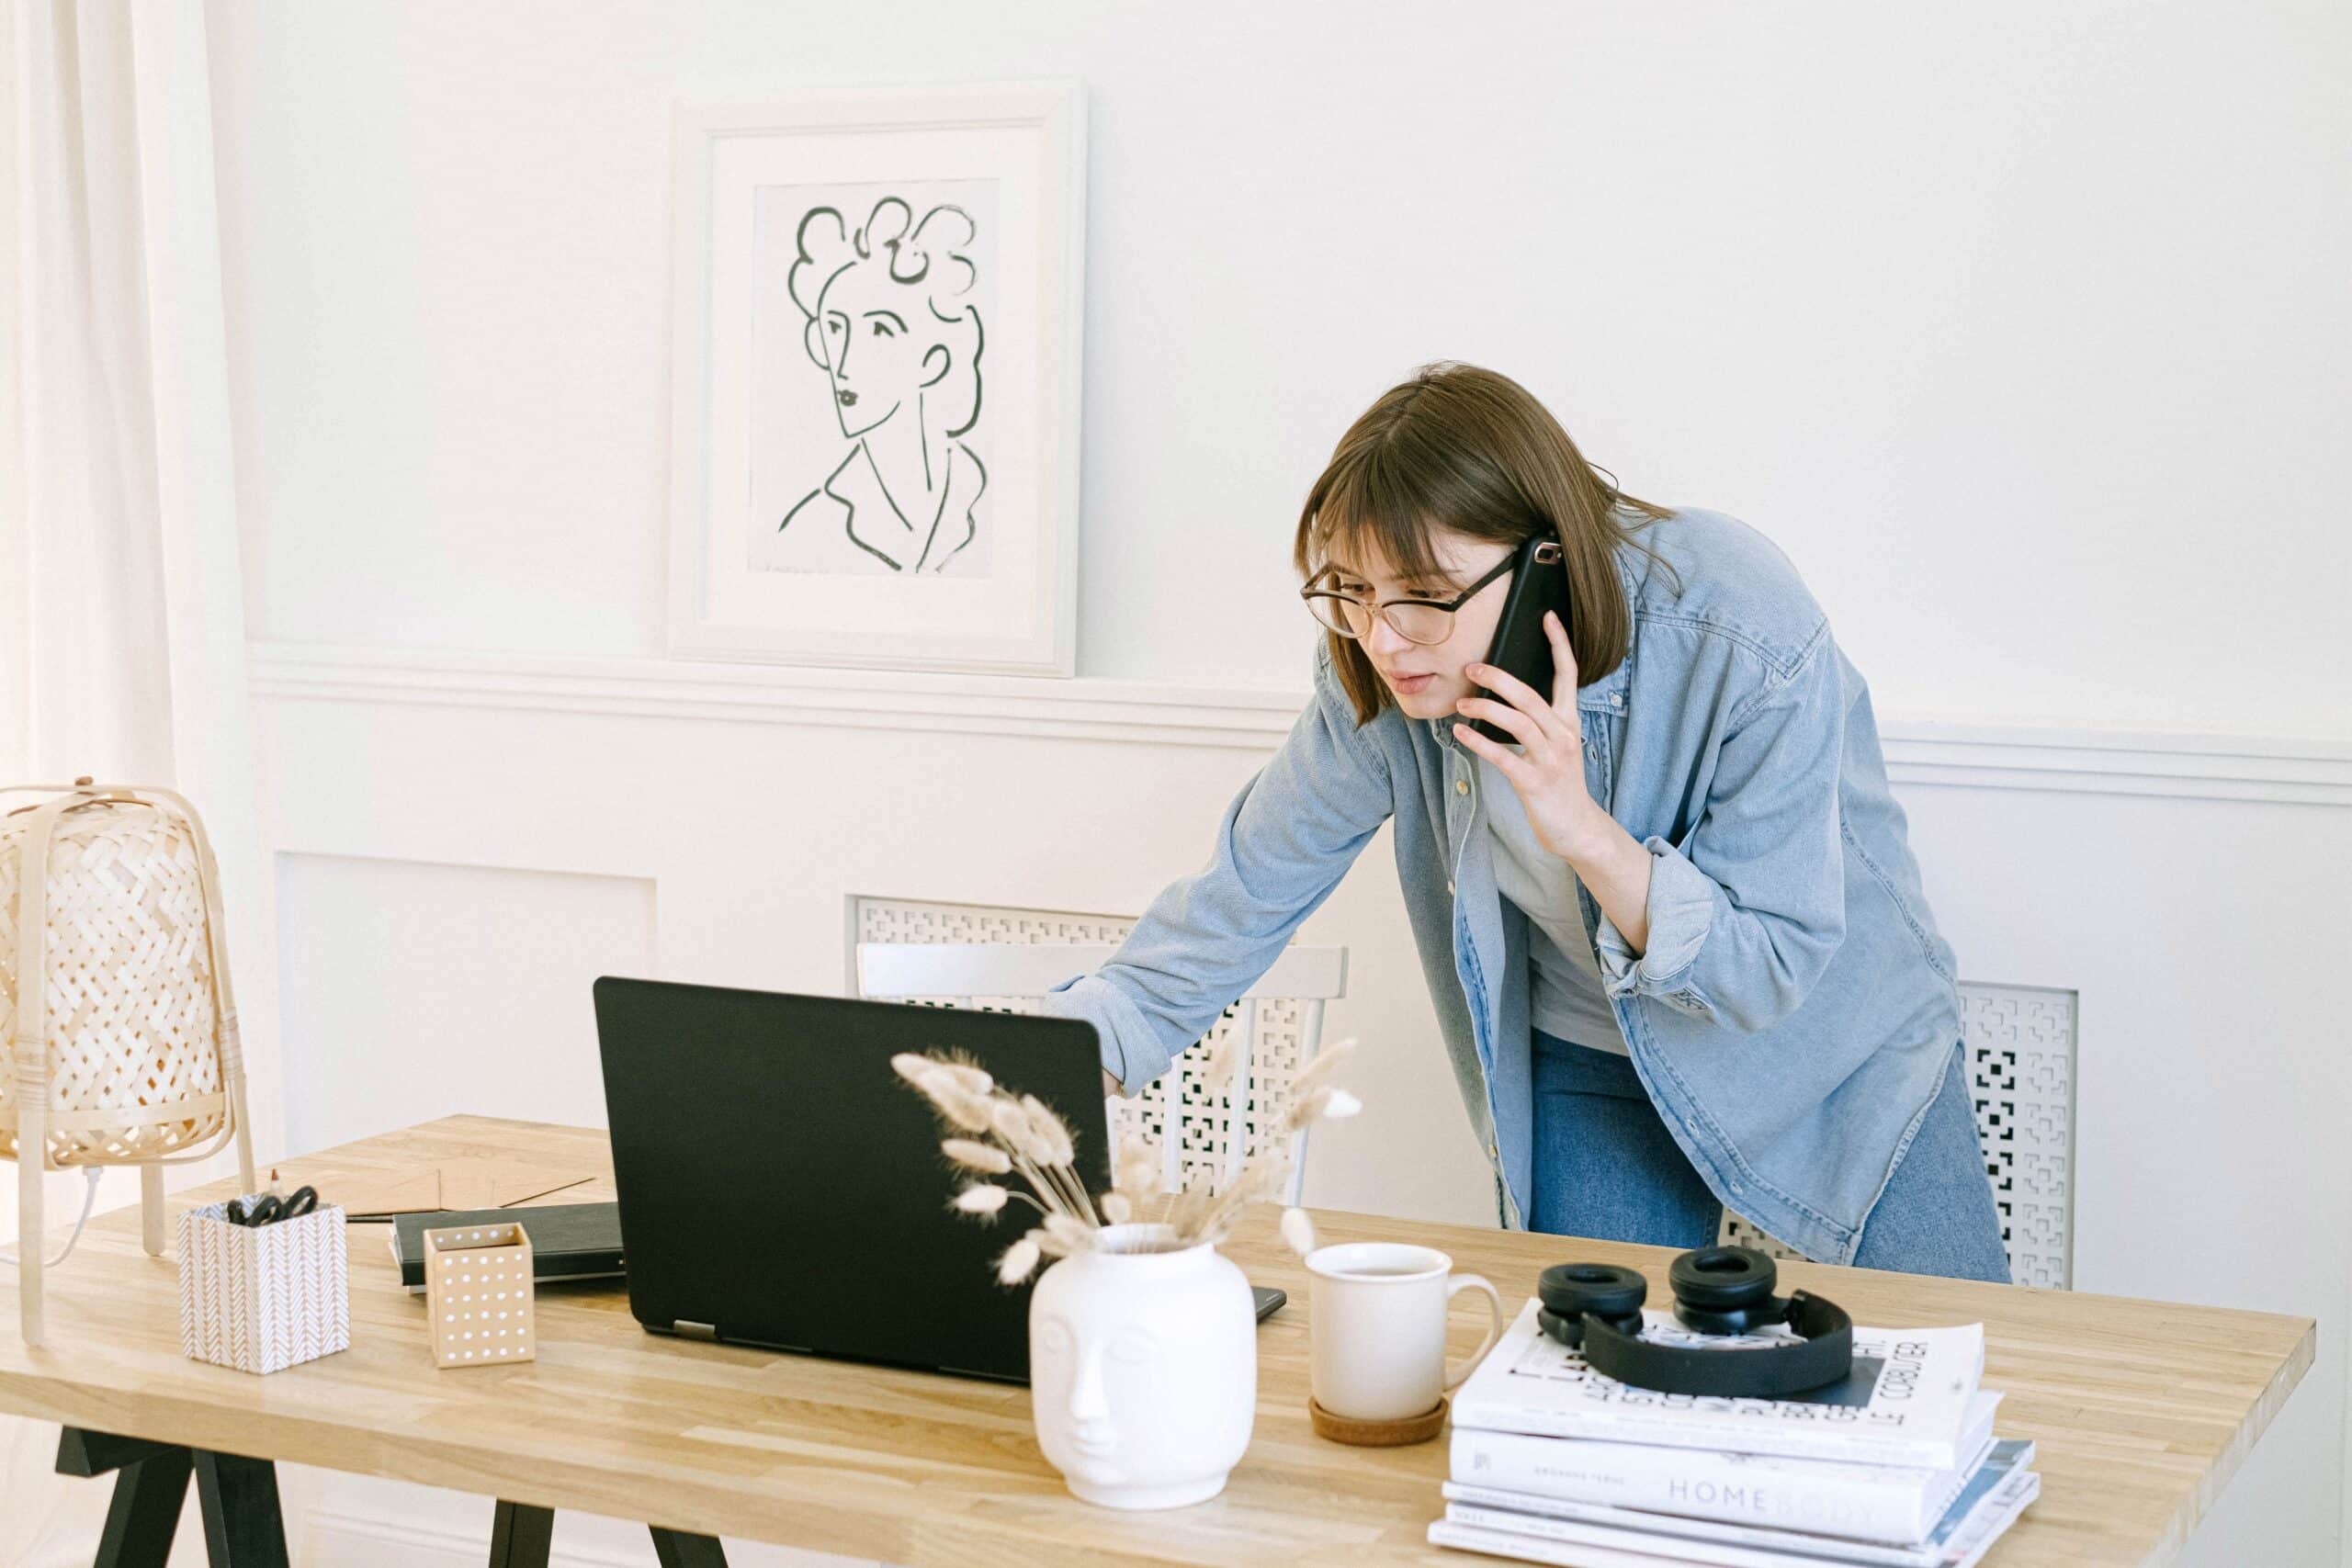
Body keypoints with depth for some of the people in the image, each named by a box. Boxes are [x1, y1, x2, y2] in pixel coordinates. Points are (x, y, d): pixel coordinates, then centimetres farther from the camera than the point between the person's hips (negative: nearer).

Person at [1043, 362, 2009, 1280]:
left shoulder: (1749, 645, -34)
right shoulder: (1377, 677, -22)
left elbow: (1771, 974, -28)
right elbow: (1253, 884, -11)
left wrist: (1586, 833, -42)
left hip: (1835, 1033, -2)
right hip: (1589, 1061, 2)